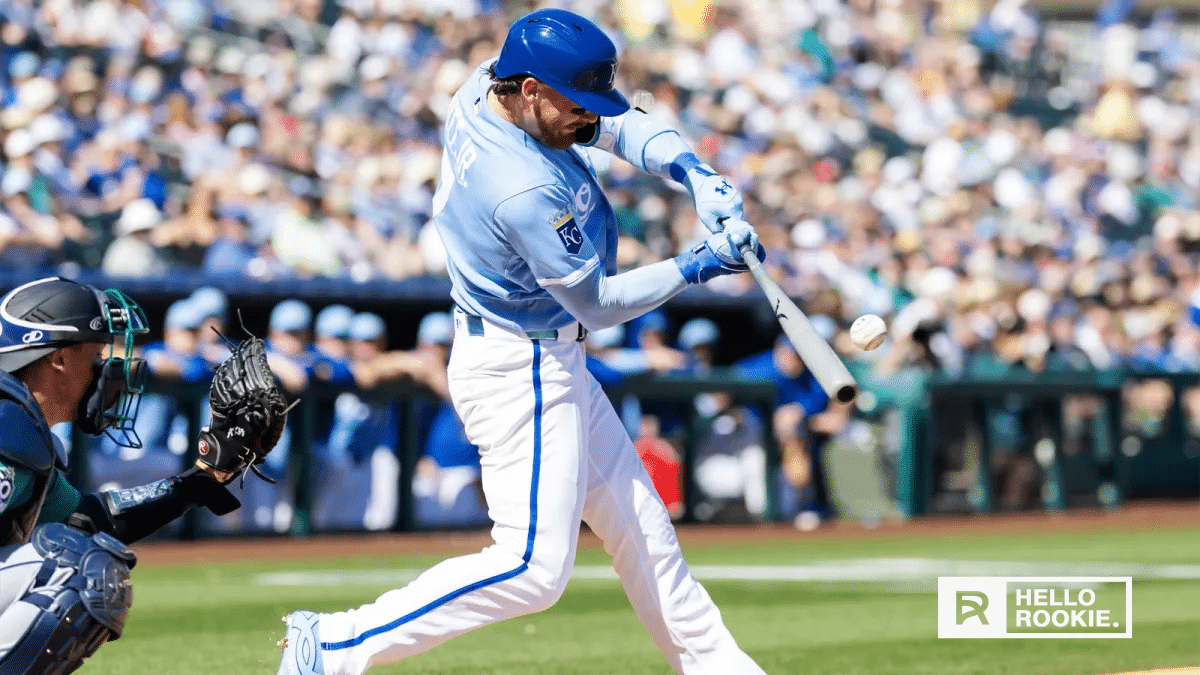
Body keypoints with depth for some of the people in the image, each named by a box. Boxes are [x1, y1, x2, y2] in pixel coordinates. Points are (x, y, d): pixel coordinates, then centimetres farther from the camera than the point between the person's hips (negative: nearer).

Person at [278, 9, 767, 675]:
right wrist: (693, 267, -10)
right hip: (519, 374, -11)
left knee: (642, 528, 17)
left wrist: (698, 175, -9)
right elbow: (598, 304, -18)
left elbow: (622, 125, 7)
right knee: (535, 565, -15)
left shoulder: (487, 85, -3)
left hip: (551, 365, 11)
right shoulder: (526, 191, -30)